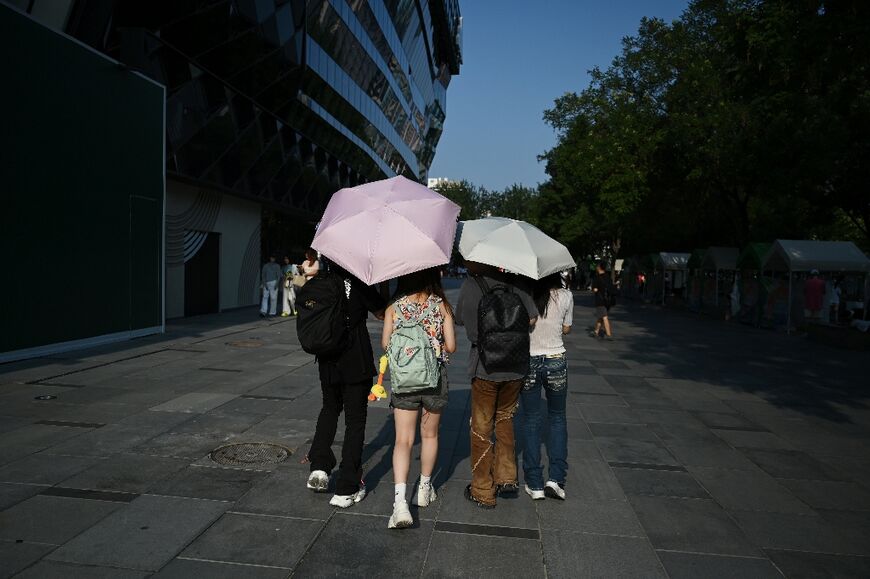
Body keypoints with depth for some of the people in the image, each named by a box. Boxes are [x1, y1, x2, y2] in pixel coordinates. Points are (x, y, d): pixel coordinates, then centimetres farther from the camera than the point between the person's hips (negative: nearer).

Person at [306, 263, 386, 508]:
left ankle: (319, 467, 14)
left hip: (327, 362, 5)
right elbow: (382, 313, -7)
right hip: (356, 362, -5)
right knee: (355, 419, 6)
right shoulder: (357, 282, -12)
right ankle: (347, 489, 10)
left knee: (330, 408, 27)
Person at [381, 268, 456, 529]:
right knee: (429, 435, 19)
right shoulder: (442, 305, -5)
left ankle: (400, 501, -12)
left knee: (403, 440, 1)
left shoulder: (394, 306, -3)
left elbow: (385, 343, -4)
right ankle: (424, 488, 34)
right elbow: (450, 346, -6)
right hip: (435, 378, 0)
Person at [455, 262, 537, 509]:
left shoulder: (469, 285, -8)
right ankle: (507, 476, 23)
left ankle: (483, 491, 20)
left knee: (481, 427, 10)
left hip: (484, 366, -3)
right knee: (505, 418, 25)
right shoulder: (513, 283, -1)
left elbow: (460, 320, 0)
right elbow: (531, 318, -5)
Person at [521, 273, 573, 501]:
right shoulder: (565, 296, -7)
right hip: (556, 360, 1)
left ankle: (534, 484, 14)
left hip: (528, 361, 0)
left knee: (531, 421, 11)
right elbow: (566, 329, 5)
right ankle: (556, 478, 9)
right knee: (557, 418, 18)